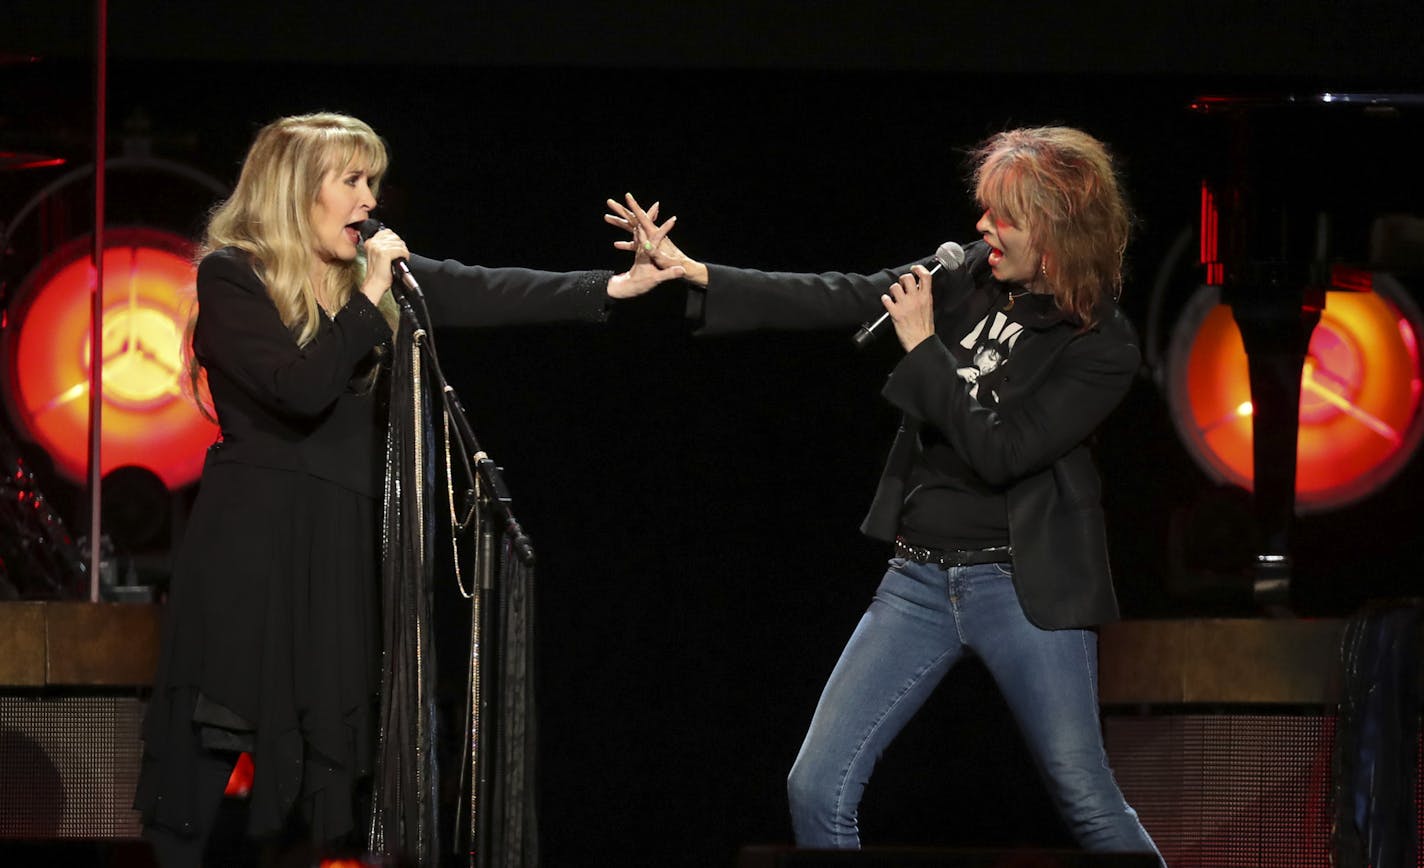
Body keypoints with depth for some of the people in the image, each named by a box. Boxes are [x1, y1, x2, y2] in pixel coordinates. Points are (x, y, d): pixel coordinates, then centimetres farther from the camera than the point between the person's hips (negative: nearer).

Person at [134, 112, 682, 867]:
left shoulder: (378, 275, 12)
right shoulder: (231, 278, -6)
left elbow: (486, 295, 0)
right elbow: (303, 388, -19)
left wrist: (612, 288, -11)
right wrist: (368, 299, -14)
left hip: (345, 545, 6)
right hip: (251, 543, -6)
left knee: (328, 745, 3)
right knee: (208, 746, -6)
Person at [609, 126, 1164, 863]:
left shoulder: (1104, 347, -11)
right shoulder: (967, 275, 4)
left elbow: (999, 451, -17)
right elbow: (831, 301, 1)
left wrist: (923, 347, -13)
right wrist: (691, 272, -5)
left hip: (1022, 585, -5)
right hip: (920, 577, 5)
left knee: (1087, 802, -1)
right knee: (817, 789, -3)